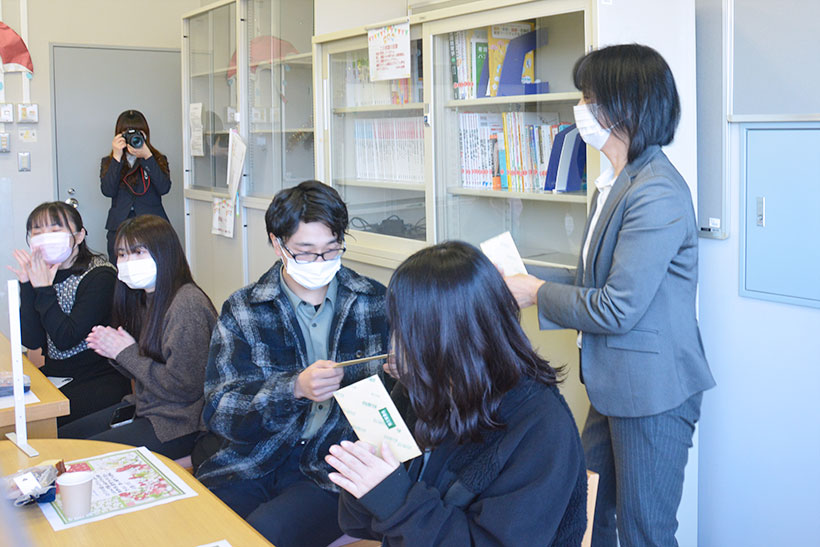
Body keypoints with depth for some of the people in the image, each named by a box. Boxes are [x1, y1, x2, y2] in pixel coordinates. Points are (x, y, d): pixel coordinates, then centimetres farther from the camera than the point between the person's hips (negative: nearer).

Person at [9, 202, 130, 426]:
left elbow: (66, 340, -19)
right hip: (54, 374, 7)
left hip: (101, 381, -7)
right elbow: (32, 341, -3)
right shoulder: (42, 274, 6)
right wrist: (28, 286, -10)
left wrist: (44, 289, -20)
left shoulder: (100, 277, -13)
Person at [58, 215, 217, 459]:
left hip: (180, 424, -9)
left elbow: (184, 387, -24)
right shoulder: (146, 298, 8)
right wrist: (114, 352, -4)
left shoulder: (187, 305, -22)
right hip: (145, 407, 10)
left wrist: (127, 353, -15)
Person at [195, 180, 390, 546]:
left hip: (336, 464, -1)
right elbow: (219, 413, -5)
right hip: (255, 460, 1)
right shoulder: (242, 311, 4)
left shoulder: (375, 303, 5)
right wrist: (295, 388, -21)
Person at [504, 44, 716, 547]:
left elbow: (617, 308, -23)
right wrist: (529, 279, 6)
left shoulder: (657, 194, -23)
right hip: (615, 387, 10)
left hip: (652, 392, -10)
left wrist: (537, 293, -10)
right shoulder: (615, 183, 10)